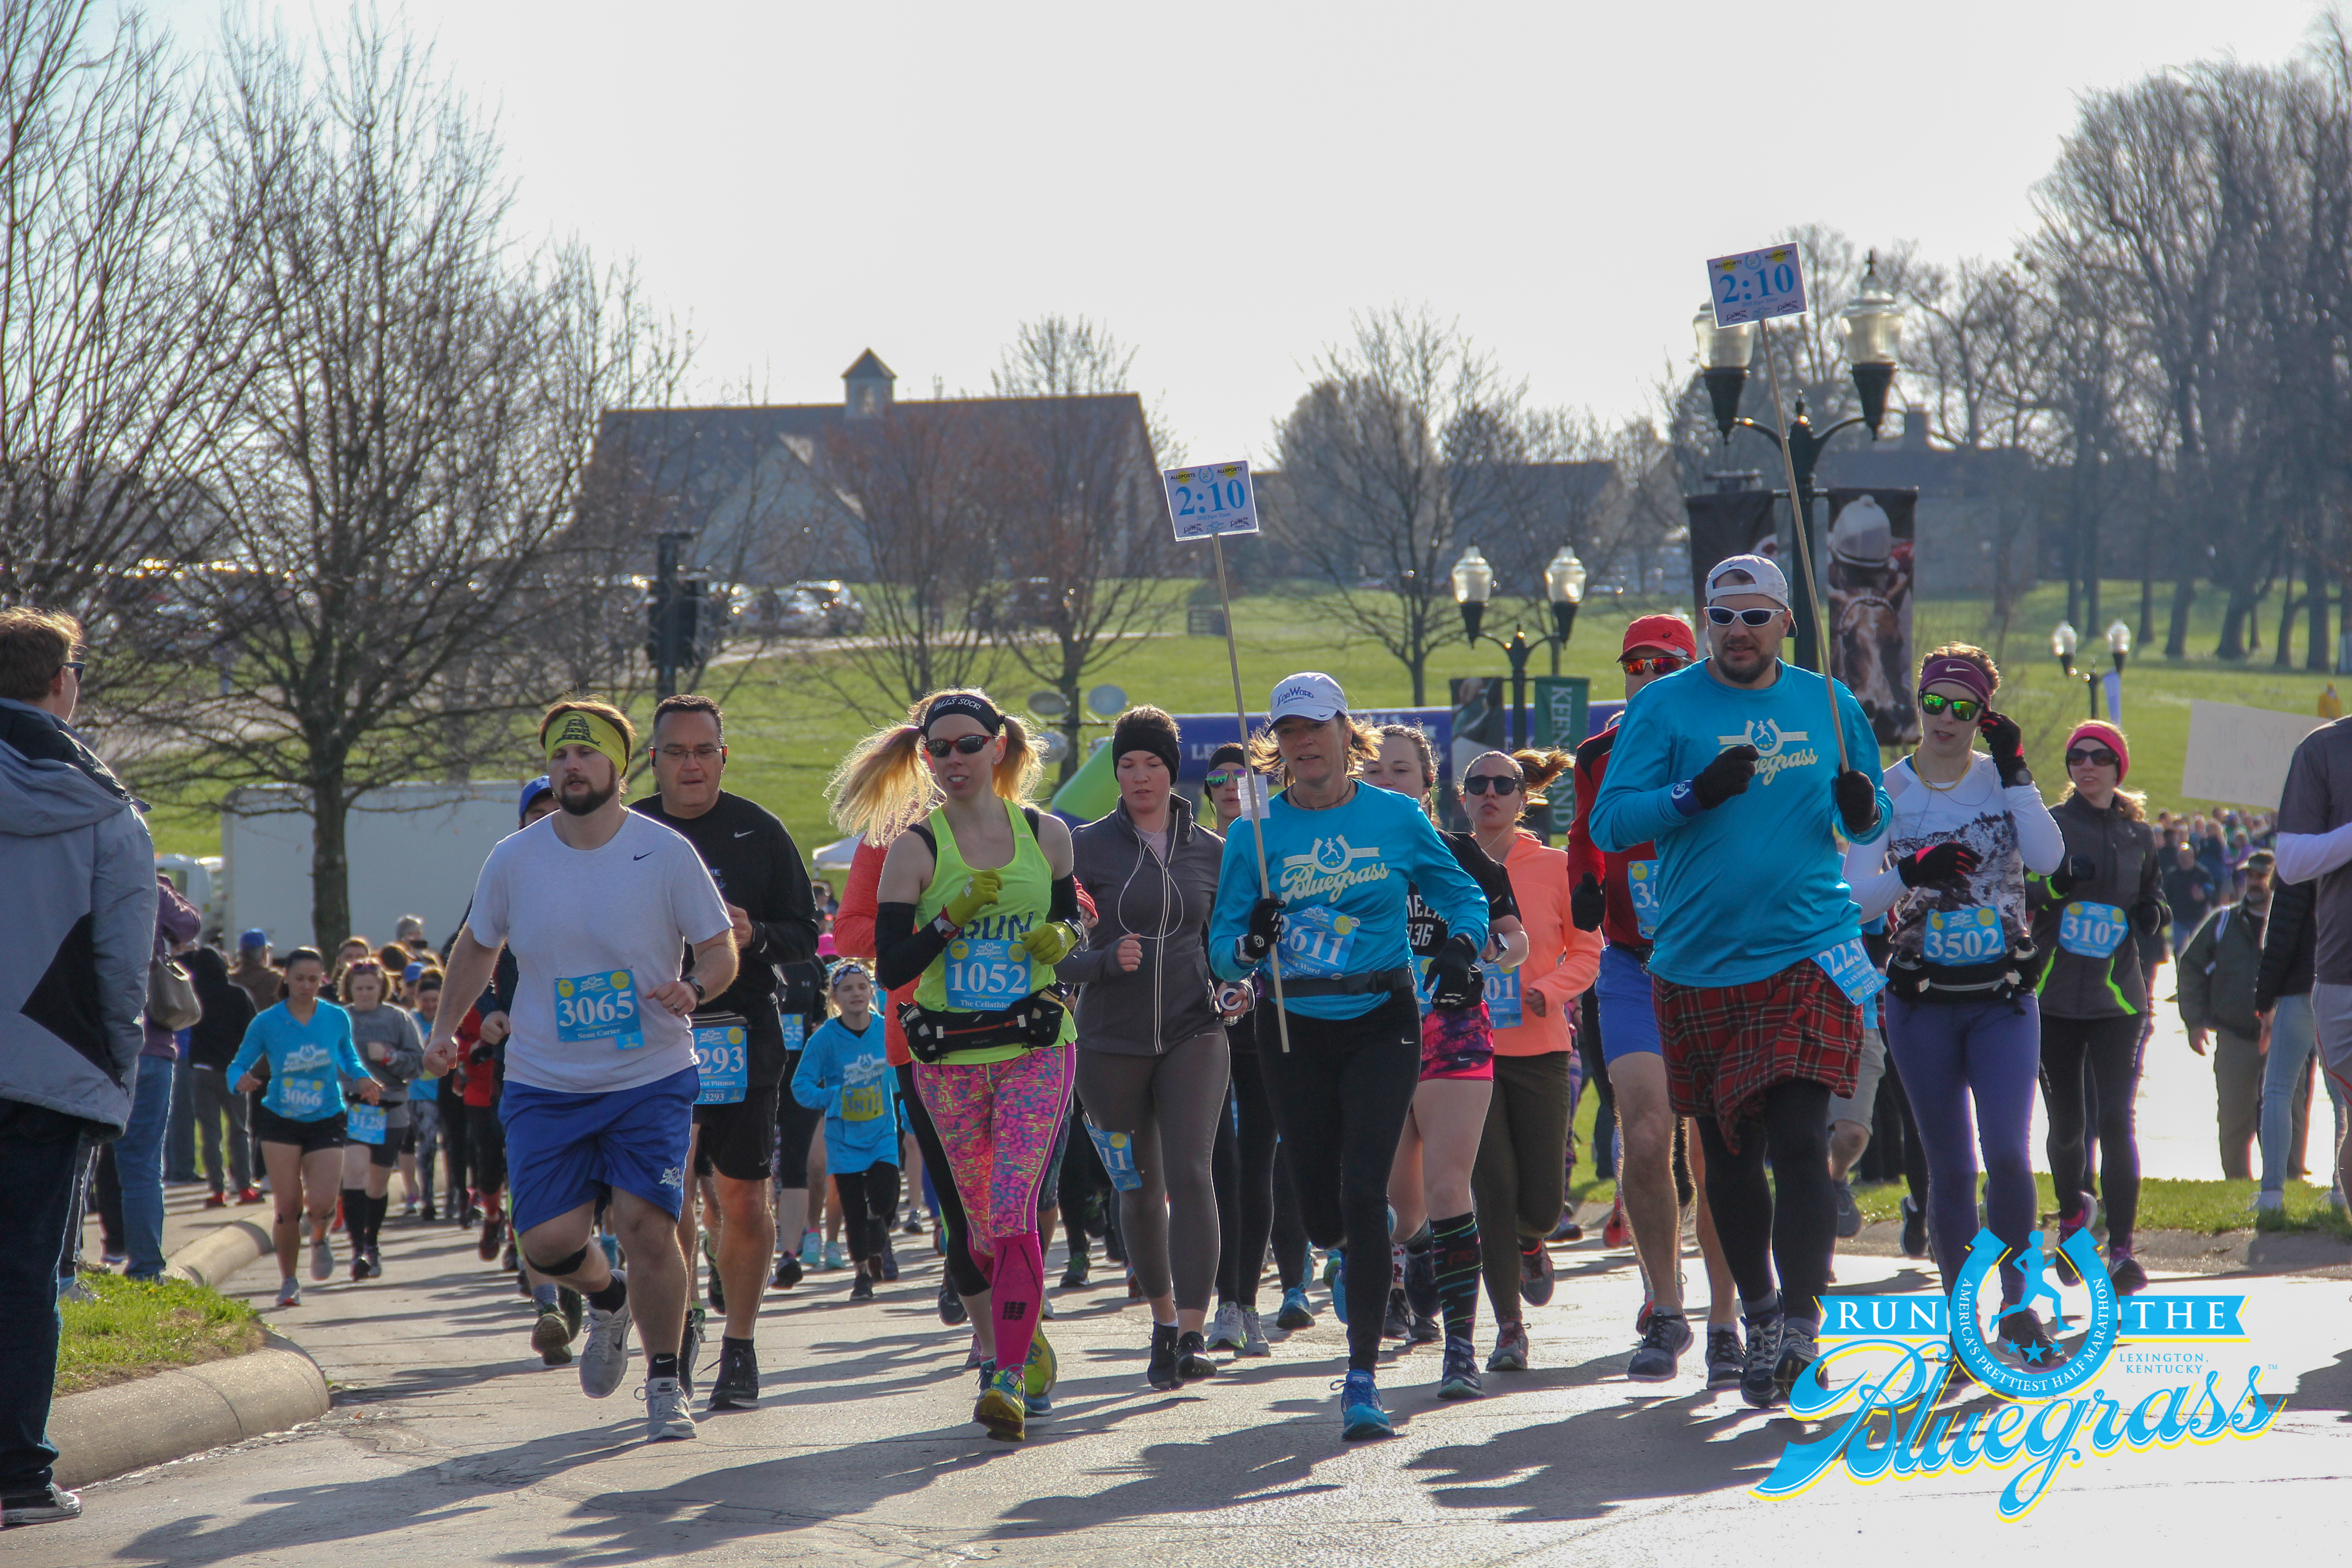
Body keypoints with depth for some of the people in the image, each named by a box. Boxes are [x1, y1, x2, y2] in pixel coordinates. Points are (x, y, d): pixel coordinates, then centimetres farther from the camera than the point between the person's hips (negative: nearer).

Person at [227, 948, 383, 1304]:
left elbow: (348, 1057, 16)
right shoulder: (266, 1023, -7)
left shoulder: (337, 1019, -1)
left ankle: (319, 1239, 25)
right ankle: (287, 1280, 14)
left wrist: (361, 1078, -4)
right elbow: (239, 1065, -2)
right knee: (287, 1206, -8)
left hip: (326, 1123, 1)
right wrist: (241, 1081, -25)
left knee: (321, 1204, -13)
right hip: (280, 1123, -1)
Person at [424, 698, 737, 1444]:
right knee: (547, 1241, -5)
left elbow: (721, 949, -1)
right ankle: (607, 1299, 32)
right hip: (544, 1085, 2)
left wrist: (696, 988, -21)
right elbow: (478, 944, 18)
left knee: (646, 1222, -14)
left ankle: (665, 1383, 5)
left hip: (653, 1079, -2)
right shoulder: (512, 861, 0)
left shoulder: (666, 853, -7)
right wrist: (447, 1026, 11)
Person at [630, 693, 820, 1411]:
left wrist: (755, 937, -16)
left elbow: (804, 936, 5)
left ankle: (739, 1348, 13)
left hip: (744, 1037, 0)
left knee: (744, 1197, 1)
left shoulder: (759, 832, 3)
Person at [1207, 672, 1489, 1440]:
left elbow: (1461, 893, 11)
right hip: (1294, 1033, 2)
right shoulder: (1256, 834, -1)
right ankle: (1360, 1258, 49)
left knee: (1362, 1194, -16)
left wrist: (1460, 946, -9)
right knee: (1321, 1211, 8)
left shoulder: (1396, 817, -2)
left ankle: (1362, 1380, -12)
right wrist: (1250, 943, -23)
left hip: (1382, 1026, -2)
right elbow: (1222, 952, -1)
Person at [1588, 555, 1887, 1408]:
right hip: (1698, 967, 1)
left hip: (1808, 955, -1)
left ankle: (1801, 1320, -15)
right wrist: (1694, 795, -22)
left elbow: (1868, 823, 18)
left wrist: (1863, 808, -6)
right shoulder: (1664, 706, 1)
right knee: (1726, 1149, 10)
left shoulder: (1829, 705, 8)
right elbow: (1609, 824, -6)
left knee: (1799, 1138, -15)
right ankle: (1757, 1310, 27)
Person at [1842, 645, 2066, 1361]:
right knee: (1950, 1168, 3)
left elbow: (2048, 859, -14)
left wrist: (2014, 773, -16)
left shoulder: (2003, 780, 2)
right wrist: (1911, 874, -23)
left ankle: (2017, 1305, 5)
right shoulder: (1889, 790, 1)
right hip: (1922, 1001, 0)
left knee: (2009, 1154, -13)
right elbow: (1854, 896, -6)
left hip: (2003, 999, 0)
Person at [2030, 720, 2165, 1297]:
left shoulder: (2139, 834, 9)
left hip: (2118, 996, 0)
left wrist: (2153, 914, 1)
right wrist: (2059, 882, -22)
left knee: (2116, 1120, -13)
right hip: (2053, 996, 0)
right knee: (2066, 1125, 7)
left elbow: (2153, 892, 23)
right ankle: (2071, 1213, 36)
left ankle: (2121, 1250, -13)